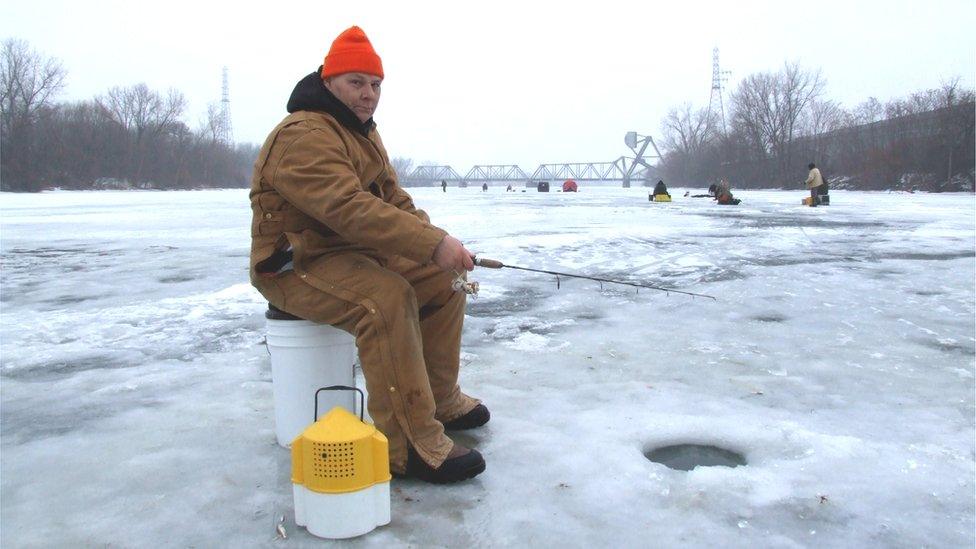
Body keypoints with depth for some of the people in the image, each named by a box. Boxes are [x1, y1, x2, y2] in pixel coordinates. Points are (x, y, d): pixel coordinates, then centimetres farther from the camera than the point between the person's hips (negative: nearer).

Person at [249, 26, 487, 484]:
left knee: (442, 279, 2)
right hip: (296, 264, -10)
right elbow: (349, 209, -34)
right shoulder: (304, 136, -19)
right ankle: (411, 446, -30)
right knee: (386, 297, -35)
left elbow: (395, 200, 11)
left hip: (356, 254, 10)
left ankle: (440, 399, 15)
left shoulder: (365, 134, 15)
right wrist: (434, 244, -37)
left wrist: (440, 245, -7)